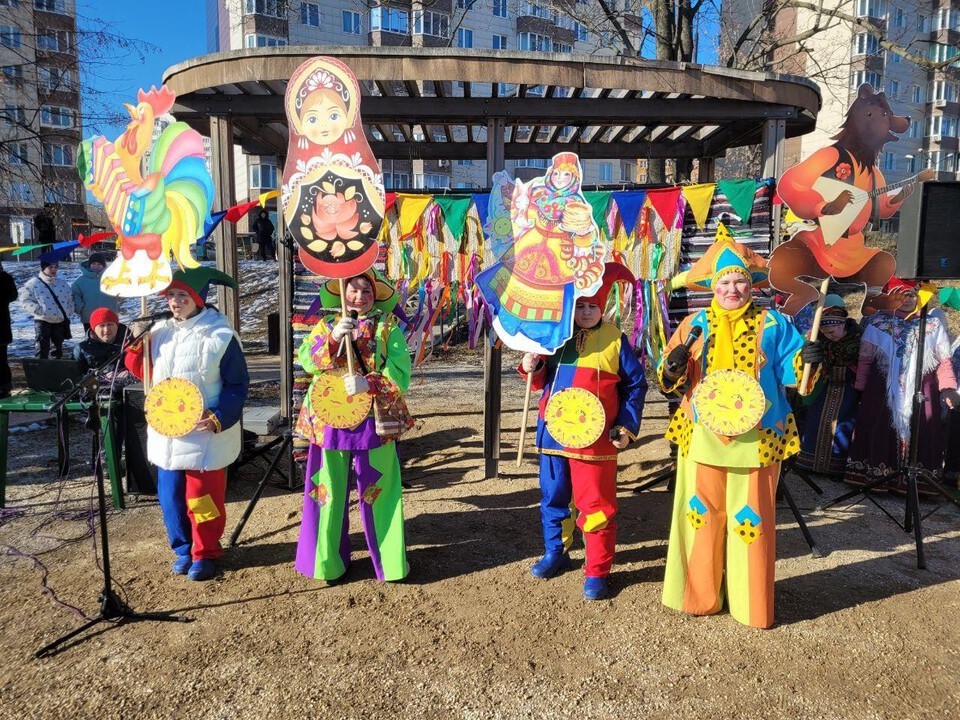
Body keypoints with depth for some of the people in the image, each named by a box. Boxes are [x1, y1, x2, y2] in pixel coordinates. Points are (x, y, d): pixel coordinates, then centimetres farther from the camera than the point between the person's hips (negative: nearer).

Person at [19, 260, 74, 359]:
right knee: (42, 351, -7)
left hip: (61, 321, 4)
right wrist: (38, 310, -15)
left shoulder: (63, 283, 10)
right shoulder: (33, 283, -3)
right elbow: (25, 300, -4)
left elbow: (71, 298, 18)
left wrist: (68, 311, 4)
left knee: (58, 347, 15)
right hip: (43, 321, -4)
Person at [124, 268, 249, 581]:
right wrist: (138, 344, -1)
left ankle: (205, 553, 24)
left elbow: (237, 385, -11)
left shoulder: (220, 335, -13)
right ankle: (183, 549, 33)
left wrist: (218, 417, -22)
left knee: (202, 499, 3)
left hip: (205, 434, -6)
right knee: (170, 496, 14)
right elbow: (147, 372, 16)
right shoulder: (160, 331, 6)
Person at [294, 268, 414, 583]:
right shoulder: (327, 325, 10)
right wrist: (334, 338, -20)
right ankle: (328, 560, 23)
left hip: (375, 420, -1)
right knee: (330, 490, 8)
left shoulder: (389, 327, 3)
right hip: (331, 419, 2)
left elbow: (400, 373, -6)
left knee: (378, 490, 6)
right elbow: (306, 359, -6)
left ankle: (388, 560, 19)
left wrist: (369, 384, -21)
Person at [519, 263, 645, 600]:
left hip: (594, 439, -4)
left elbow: (635, 385, 1)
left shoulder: (614, 340, -2)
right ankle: (555, 553, 36)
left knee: (596, 504, 0)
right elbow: (542, 382, 17)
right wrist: (531, 369, -6)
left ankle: (597, 571, 14)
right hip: (552, 433, 4)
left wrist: (627, 428, -5)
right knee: (553, 497, 16)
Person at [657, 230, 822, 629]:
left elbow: (790, 372, 4)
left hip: (756, 438, -1)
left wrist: (806, 360, -17)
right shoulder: (695, 325, 6)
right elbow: (669, 381, 7)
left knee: (751, 517, 6)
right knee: (702, 512, 9)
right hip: (703, 436, 2)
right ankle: (699, 596, 25)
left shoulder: (772, 324, 3)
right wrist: (673, 367, -15)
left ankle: (752, 604, 22)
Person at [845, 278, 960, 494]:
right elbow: (864, 358, 8)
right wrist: (860, 387, 5)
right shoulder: (877, 323, 6)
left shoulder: (933, 324, 8)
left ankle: (917, 480, 6)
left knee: (921, 435, -3)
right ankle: (876, 475, 8)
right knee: (880, 433, -2)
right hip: (882, 392, 0)